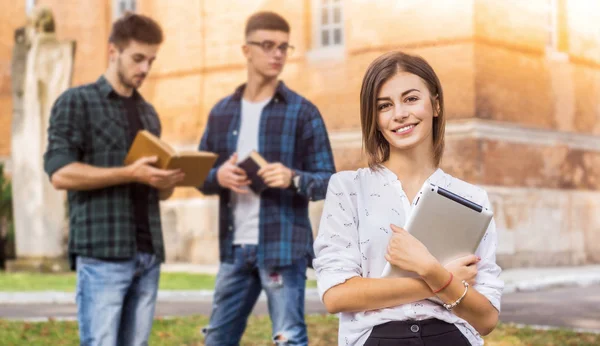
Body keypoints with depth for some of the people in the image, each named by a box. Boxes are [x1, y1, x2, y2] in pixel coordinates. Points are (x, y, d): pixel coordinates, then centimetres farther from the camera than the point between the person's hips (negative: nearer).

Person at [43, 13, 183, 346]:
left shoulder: (149, 112, 20)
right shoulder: (76, 102, 1)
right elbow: (60, 173, -12)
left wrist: (168, 181, 0)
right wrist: (131, 174, -18)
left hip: (148, 254, 6)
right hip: (102, 253, -6)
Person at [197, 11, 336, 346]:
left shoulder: (303, 112, -2)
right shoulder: (222, 112, 11)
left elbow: (328, 180, -3)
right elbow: (201, 176, 14)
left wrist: (294, 179, -23)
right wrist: (219, 177, -9)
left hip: (284, 248, -5)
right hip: (235, 248, 5)